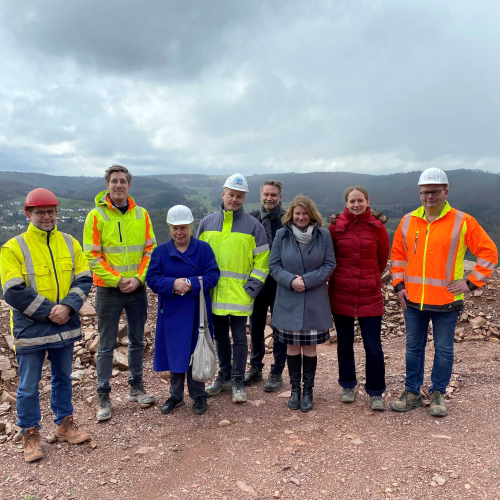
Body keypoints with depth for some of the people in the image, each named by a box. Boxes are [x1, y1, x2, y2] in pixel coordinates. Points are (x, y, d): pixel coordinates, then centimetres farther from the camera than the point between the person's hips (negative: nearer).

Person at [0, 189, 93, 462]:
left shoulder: (69, 243, 3)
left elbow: (84, 279, 0)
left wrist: (68, 306, -16)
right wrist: (49, 312, -17)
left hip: (65, 326, 4)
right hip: (30, 329, -4)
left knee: (63, 378, 18)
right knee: (29, 386, 9)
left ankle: (65, 424, 36)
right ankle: (30, 434, 28)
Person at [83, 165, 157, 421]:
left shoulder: (141, 214, 3)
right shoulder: (96, 215, -6)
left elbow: (150, 250, 3)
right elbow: (93, 256, -9)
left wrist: (138, 278, -9)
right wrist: (118, 280, -15)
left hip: (137, 289, 3)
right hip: (108, 290, -3)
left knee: (137, 341, 14)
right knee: (106, 346, 6)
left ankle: (136, 388, 30)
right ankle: (103, 397, 18)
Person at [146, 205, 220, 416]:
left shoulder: (203, 248, -1)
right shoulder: (160, 251, 2)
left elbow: (213, 275, -9)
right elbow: (152, 278, -4)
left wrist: (191, 283, -24)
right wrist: (173, 284, -22)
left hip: (197, 312, -1)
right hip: (171, 312, 1)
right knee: (174, 353, 10)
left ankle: (199, 395, 25)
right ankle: (176, 395, 29)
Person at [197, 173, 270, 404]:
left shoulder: (253, 225, -2)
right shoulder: (207, 223, 7)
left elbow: (262, 261, -1)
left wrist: (251, 287, -9)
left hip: (239, 295, -3)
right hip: (214, 294, 3)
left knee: (239, 337, 3)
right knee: (220, 336, 15)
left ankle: (238, 382, 17)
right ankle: (224, 376, 31)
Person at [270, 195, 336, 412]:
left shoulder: (323, 235, 0)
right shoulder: (281, 235, 1)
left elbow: (330, 265, -4)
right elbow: (274, 265, -1)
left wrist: (307, 280, -15)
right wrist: (291, 280, -17)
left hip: (315, 302, 0)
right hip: (288, 302, 1)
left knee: (309, 347, 7)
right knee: (292, 346, 10)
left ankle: (308, 390, 23)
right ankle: (295, 389, 26)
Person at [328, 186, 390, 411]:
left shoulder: (377, 226, -2)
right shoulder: (336, 225, -3)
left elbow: (382, 258, 10)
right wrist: (337, 279, 10)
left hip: (370, 295, 0)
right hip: (341, 294, 1)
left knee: (373, 346, 2)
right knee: (344, 343, 13)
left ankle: (375, 392, 19)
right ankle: (347, 386, 32)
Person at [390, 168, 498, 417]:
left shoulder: (462, 221, -6)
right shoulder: (408, 221, 4)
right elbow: (397, 254, 13)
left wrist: (471, 283, -7)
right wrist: (399, 285, 4)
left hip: (446, 301, -3)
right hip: (413, 300, 3)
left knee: (443, 349, 10)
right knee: (413, 347, 13)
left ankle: (438, 394, 28)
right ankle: (412, 393, 27)